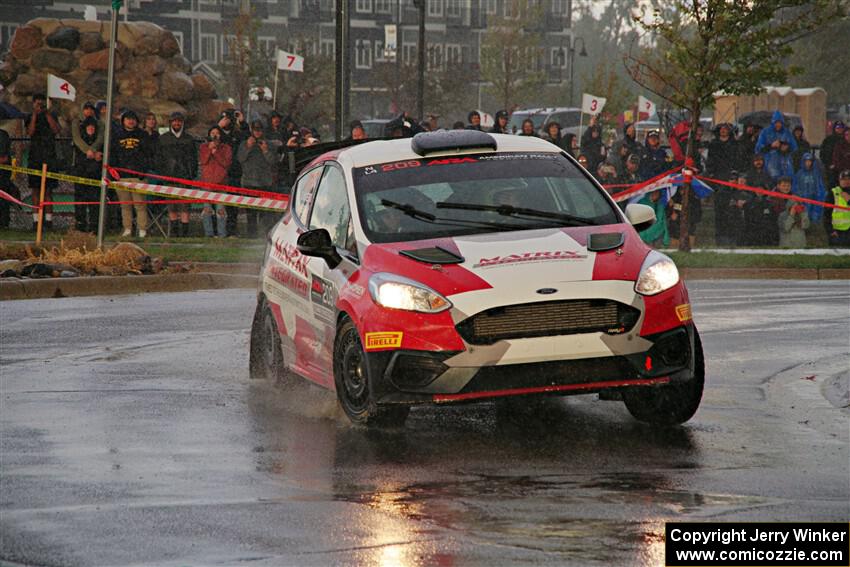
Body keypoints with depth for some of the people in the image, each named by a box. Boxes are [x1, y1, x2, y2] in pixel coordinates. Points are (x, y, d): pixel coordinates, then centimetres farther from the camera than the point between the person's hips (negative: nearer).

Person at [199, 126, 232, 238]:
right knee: (207, 208, -4)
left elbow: (226, 163, -3)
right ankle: (208, 233, 1)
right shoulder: (204, 147, 14)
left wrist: (215, 153, -9)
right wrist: (209, 149, -10)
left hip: (220, 182, -1)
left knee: (221, 209, -8)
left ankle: (222, 233, -5)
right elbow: (202, 161, 0)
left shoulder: (226, 148, 11)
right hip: (206, 181, 1)